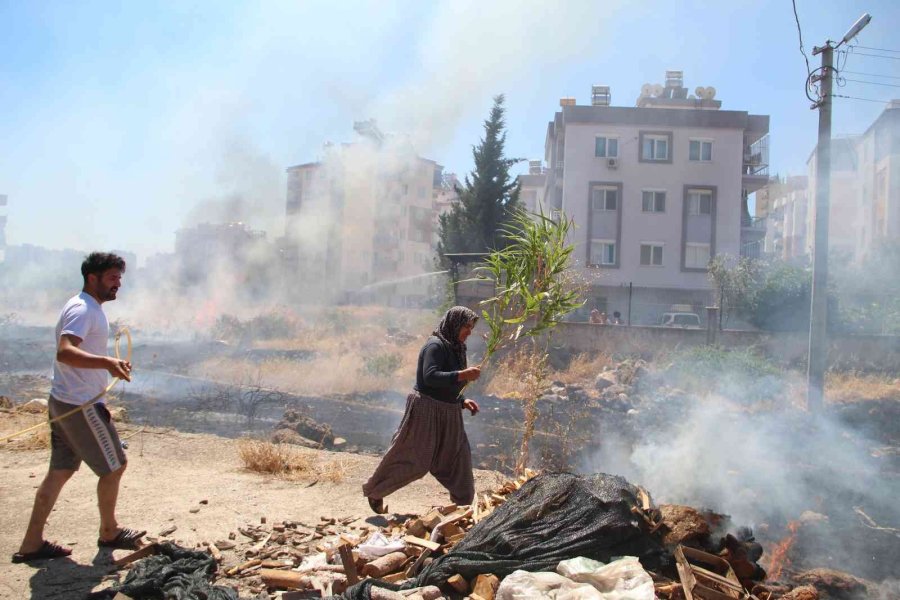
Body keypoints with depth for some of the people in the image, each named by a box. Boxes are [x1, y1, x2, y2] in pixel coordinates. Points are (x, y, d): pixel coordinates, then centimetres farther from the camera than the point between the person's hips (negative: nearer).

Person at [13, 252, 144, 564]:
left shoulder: (88, 308, 15)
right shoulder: (83, 309, -18)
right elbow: (64, 352, -33)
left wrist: (110, 363, 30)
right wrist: (106, 362, -45)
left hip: (64, 402, 10)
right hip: (80, 405, -10)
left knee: (60, 471, 13)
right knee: (114, 466, 3)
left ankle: (32, 544, 18)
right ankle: (109, 533, 19)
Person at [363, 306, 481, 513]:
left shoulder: (455, 348, 12)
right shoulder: (435, 345, -16)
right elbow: (430, 377, -29)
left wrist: (463, 401, 6)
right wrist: (462, 375, -31)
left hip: (447, 413, 9)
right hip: (426, 409, -9)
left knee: (458, 456, 9)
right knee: (412, 459, 0)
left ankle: (463, 502, 21)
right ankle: (375, 491, 18)